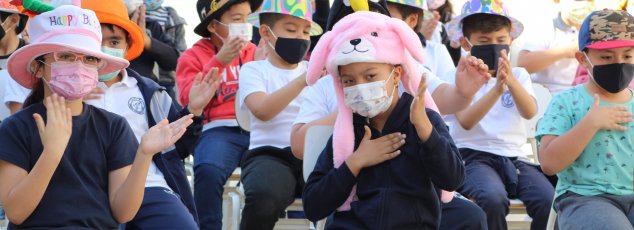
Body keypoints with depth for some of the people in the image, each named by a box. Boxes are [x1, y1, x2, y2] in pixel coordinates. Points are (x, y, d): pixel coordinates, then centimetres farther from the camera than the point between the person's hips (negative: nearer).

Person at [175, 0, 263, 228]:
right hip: (218, 130, -3)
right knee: (208, 170, -36)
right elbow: (191, 101, -5)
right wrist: (219, 62, -9)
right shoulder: (193, 56, 11)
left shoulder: (254, 51, 20)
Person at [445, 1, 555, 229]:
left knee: (550, 201, -23)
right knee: (493, 199, -34)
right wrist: (496, 90, -30)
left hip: (514, 157, 4)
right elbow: (466, 122, -15)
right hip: (474, 156, -3)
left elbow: (529, 112, -9)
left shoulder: (518, 75, 12)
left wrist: (512, 81, -28)